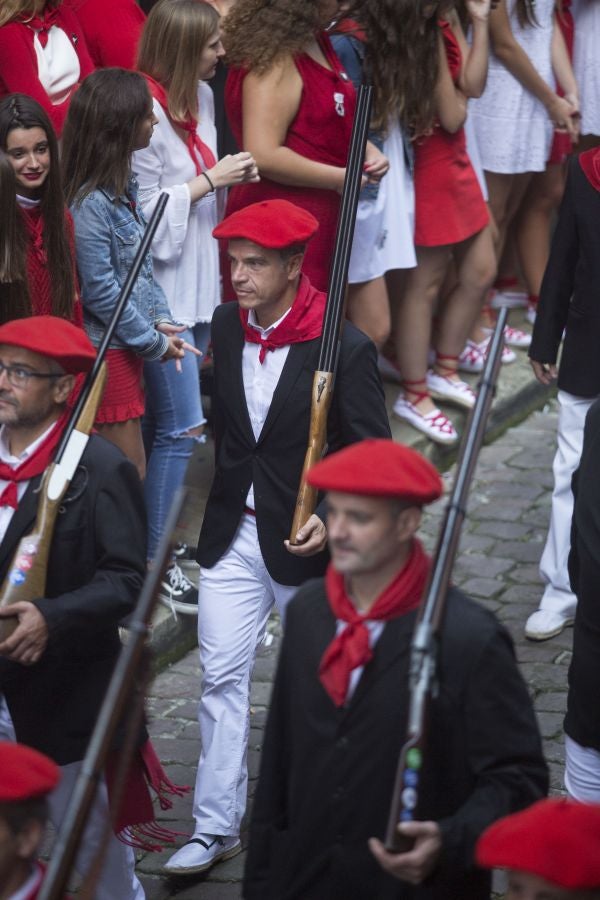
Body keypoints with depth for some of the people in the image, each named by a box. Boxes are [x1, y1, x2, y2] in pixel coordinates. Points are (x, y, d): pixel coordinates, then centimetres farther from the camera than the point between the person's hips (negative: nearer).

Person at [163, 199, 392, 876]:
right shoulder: (224, 327, -2)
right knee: (221, 675, 2)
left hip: (305, 540, -4)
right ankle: (216, 826, 9)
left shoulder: (345, 348, -18)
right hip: (232, 534, 4)